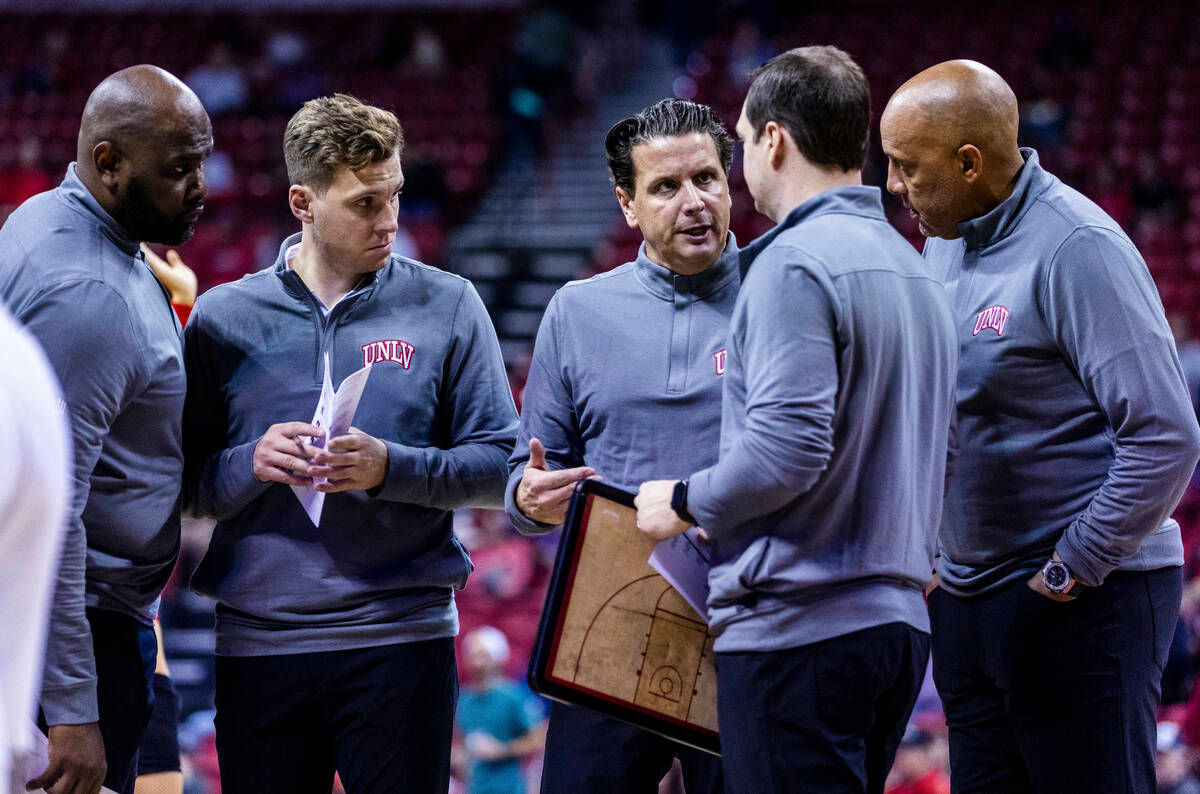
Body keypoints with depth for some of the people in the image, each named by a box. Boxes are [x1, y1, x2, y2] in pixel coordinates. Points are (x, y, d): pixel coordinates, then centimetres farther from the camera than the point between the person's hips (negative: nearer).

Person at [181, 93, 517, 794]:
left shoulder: (447, 307, 5)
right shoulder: (224, 318, 8)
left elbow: (499, 467, 2)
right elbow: (186, 484, 7)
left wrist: (390, 468, -14)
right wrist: (250, 466, -13)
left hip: (401, 637, -1)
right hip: (259, 646, 1)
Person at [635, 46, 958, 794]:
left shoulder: (793, 263, -12)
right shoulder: (916, 270, 17)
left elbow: (788, 445, -22)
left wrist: (686, 501, -6)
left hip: (799, 626, -9)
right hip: (898, 620, 9)